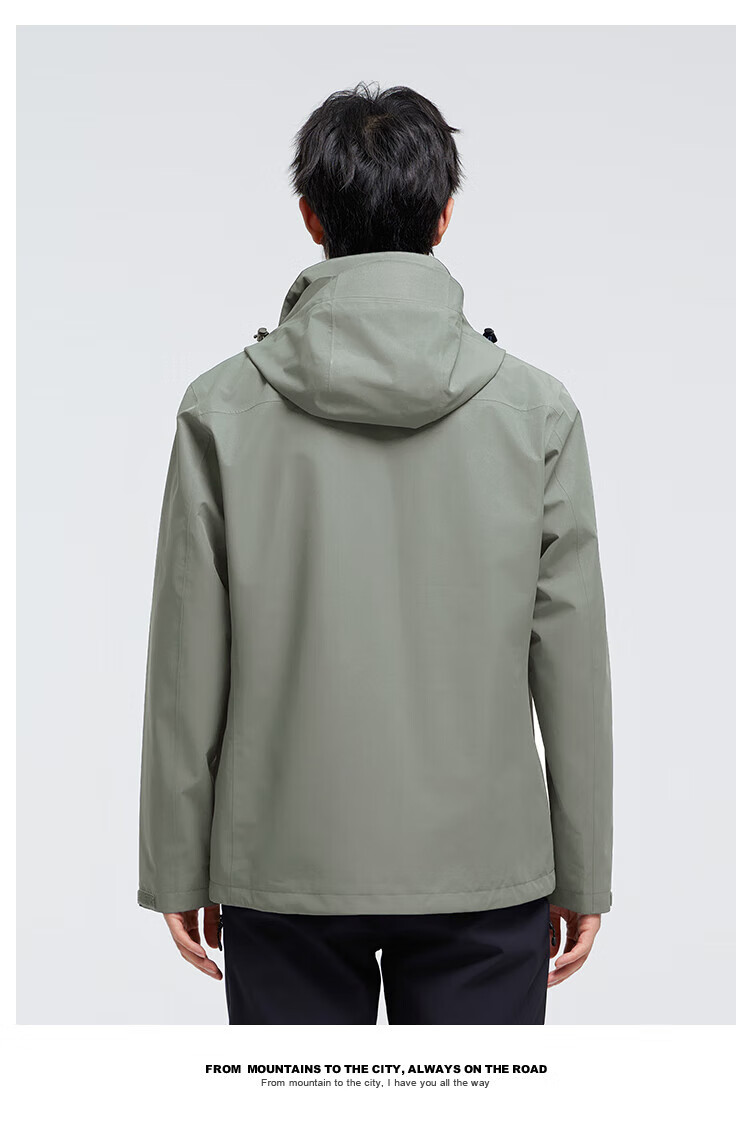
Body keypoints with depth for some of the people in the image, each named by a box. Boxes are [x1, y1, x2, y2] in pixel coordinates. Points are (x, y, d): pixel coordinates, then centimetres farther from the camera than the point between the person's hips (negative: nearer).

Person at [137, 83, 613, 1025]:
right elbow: (570, 667, -2)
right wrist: (582, 873, 8)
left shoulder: (223, 408, -6)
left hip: (286, 867, 0)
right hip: (485, 867, 0)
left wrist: (179, 868, 7)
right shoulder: (536, 407, -5)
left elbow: (187, 669, -4)